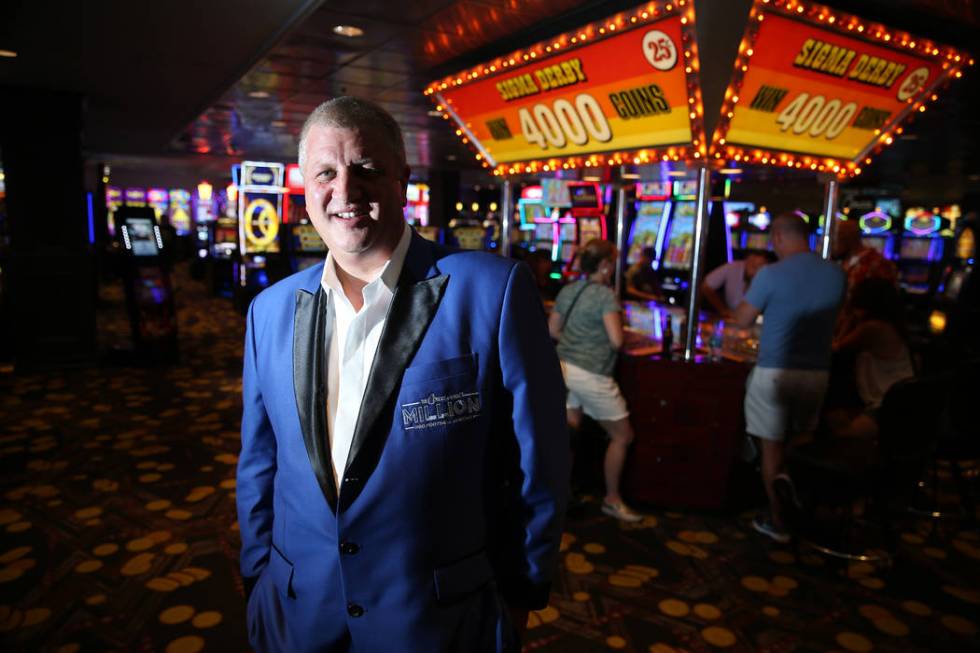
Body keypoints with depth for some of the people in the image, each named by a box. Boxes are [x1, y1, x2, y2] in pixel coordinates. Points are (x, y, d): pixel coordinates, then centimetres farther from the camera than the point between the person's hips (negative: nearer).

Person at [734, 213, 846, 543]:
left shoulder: (771, 274, -14)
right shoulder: (836, 275, 3)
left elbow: (742, 321, -7)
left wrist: (760, 300, 9)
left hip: (775, 372, -5)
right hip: (817, 373, 5)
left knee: (772, 445, 8)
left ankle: (778, 520, 15)